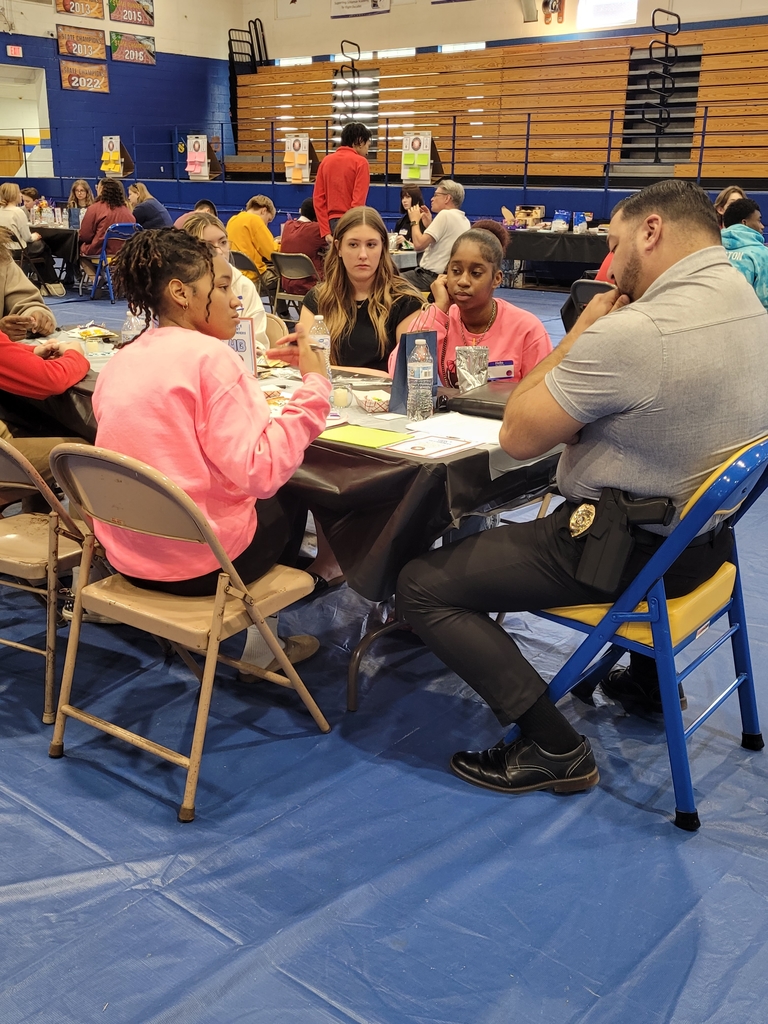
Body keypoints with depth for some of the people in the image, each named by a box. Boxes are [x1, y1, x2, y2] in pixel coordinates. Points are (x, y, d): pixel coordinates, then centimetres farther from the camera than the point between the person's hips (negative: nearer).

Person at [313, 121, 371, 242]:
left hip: (331, 223, 6)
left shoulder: (326, 161, 12)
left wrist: (326, 231, 5)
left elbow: (317, 198, 7)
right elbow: (358, 202, -13)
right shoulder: (360, 162, -5)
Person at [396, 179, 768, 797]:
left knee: (421, 586, -5)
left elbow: (518, 436, -18)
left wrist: (580, 332, -10)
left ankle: (554, 748, -5)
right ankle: (646, 677, 42)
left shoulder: (631, 333, -29)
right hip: (706, 537, 9)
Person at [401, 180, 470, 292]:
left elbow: (419, 245, -20)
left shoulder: (446, 214, -15)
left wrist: (415, 221, -4)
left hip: (430, 277, -10)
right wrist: (429, 223, 15)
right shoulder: (464, 221, 12)